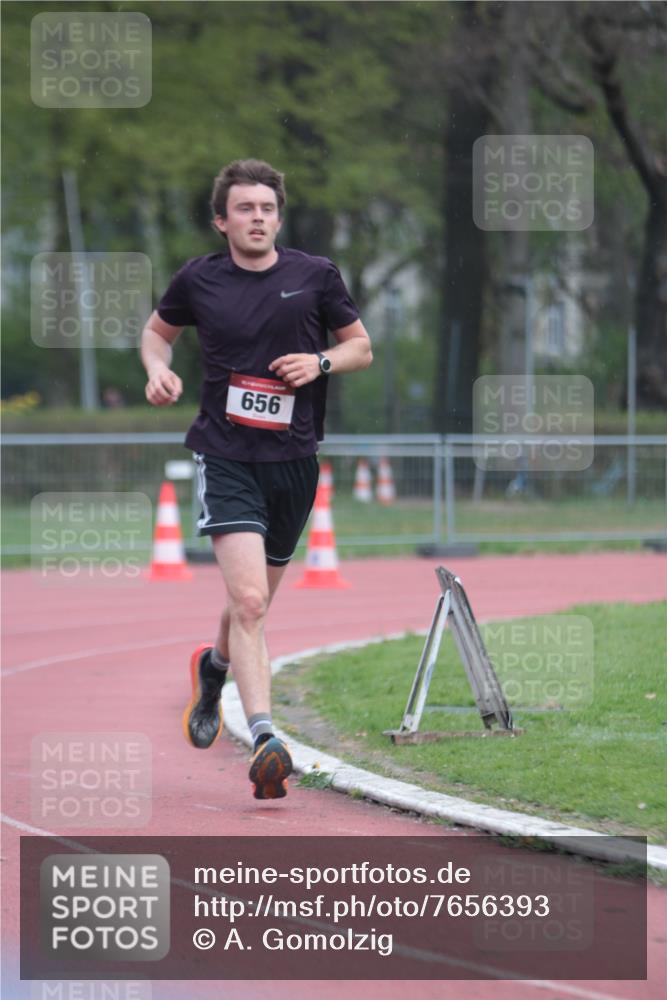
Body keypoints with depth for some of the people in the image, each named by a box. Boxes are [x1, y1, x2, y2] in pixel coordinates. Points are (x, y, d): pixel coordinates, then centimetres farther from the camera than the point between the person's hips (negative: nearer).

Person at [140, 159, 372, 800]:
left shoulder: (316, 276, 2)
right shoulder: (198, 279, 1)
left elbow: (361, 347, 12)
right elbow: (158, 330, 20)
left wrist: (319, 362, -8)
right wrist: (157, 369, -1)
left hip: (293, 459, 3)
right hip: (224, 454, -3)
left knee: (254, 603, 16)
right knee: (248, 599, -21)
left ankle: (213, 665, 50)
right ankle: (264, 740, -26)